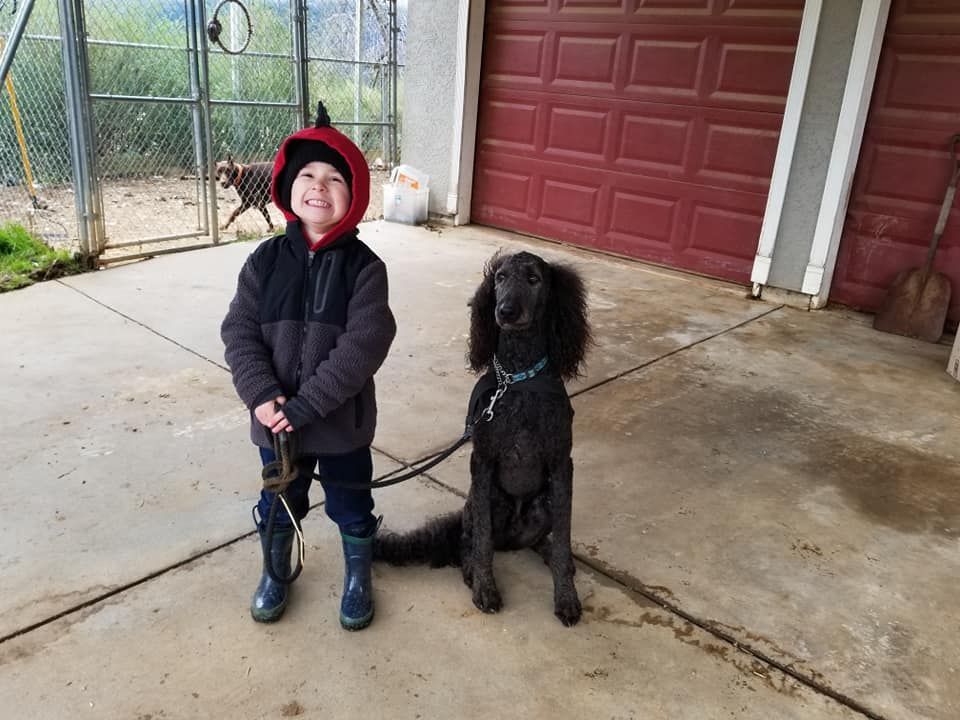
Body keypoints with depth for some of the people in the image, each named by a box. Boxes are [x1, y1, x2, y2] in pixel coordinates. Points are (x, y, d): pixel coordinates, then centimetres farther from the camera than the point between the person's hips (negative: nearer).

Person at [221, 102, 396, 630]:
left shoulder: (364, 267, -13)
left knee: (352, 510, 18)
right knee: (277, 506, 23)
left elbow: (364, 346, -21)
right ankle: (275, 573, 49)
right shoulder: (265, 260, -5)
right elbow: (239, 333, -6)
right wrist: (261, 395, -21)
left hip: (342, 421, -2)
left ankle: (357, 580, 44)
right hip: (274, 420, 2)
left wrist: (305, 405, -24)